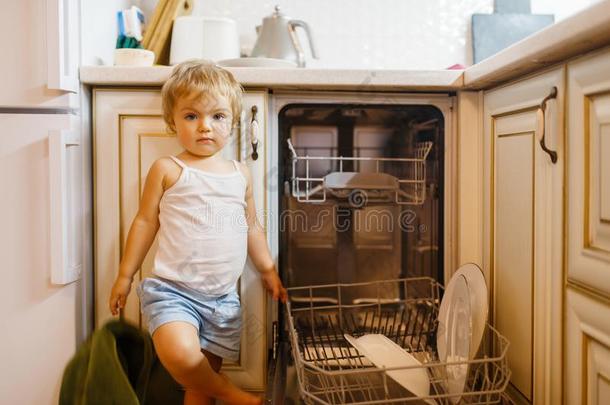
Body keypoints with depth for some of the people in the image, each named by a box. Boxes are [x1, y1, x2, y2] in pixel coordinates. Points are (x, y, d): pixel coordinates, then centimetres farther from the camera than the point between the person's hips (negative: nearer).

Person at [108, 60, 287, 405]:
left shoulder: (241, 174, 10)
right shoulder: (167, 170, -3)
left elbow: (252, 226, 19)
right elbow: (145, 221, 3)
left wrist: (269, 270, 21)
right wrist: (125, 275, 6)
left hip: (223, 297, 4)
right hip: (173, 289, -4)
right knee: (180, 354, -29)